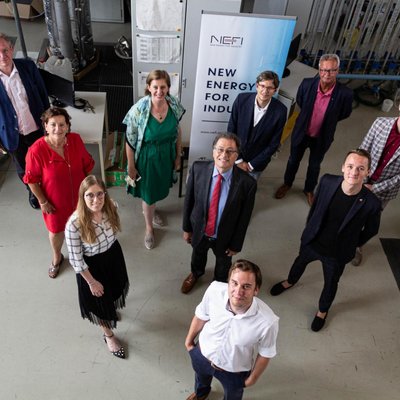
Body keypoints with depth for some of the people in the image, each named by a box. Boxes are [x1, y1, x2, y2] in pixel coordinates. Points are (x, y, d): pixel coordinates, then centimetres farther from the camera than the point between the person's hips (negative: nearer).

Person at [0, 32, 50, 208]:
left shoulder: (27, 66, -12)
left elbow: (42, 94, -1)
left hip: (38, 128, 1)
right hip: (14, 134, -1)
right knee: (24, 169, 20)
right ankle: (33, 191, 48)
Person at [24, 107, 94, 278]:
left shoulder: (76, 140, -18)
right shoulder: (36, 150, -28)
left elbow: (87, 166, -3)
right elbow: (32, 180, -15)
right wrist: (43, 202, -10)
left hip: (78, 195, 2)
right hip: (55, 201, -2)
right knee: (56, 230, 22)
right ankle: (57, 258, 54)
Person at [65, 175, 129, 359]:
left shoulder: (111, 207, -21)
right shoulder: (74, 224, -35)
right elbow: (76, 260, -22)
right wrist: (92, 282, -13)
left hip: (113, 256, 5)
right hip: (92, 265, -4)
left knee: (113, 288, 32)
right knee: (100, 300, 20)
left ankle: (111, 309, 68)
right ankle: (108, 335, 49)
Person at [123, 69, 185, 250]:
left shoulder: (174, 105, -15)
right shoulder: (139, 109, -26)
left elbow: (177, 131, 1)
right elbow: (130, 141, -16)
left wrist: (178, 155, 7)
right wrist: (131, 166, -10)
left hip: (167, 154, 4)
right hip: (147, 156, -4)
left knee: (160, 187, 27)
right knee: (148, 192, 14)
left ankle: (150, 209, 61)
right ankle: (149, 228, 40)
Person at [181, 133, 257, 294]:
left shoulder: (247, 183, -30)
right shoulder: (198, 169, -25)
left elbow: (244, 218, -17)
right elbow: (189, 200, -10)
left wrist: (236, 245, -6)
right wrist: (187, 228, -1)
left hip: (224, 237, -1)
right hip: (199, 230, 2)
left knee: (223, 262, 31)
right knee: (198, 254, 34)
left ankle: (219, 283, 66)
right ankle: (196, 273, 71)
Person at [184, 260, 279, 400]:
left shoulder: (267, 321, -41)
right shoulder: (215, 290, -35)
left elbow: (265, 354, -18)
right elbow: (201, 316, -12)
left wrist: (253, 378, -2)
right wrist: (189, 340, 4)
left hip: (235, 371, -2)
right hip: (203, 353, 3)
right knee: (201, 377, 38)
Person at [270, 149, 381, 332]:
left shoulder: (371, 203, -30)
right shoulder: (327, 181, -23)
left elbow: (371, 230, -9)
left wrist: (352, 245, 2)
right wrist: (309, 227, 8)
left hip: (337, 253, -2)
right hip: (312, 241, 2)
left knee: (330, 284, 24)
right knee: (300, 262, 31)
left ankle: (323, 310, 56)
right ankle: (290, 282, 67)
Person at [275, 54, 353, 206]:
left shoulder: (345, 93, -26)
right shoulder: (307, 84, -22)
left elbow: (345, 113, -4)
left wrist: (328, 121, 5)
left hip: (322, 137, -1)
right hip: (301, 133, 1)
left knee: (314, 165, 22)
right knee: (293, 160, 23)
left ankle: (309, 190, 49)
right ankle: (287, 184, 51)